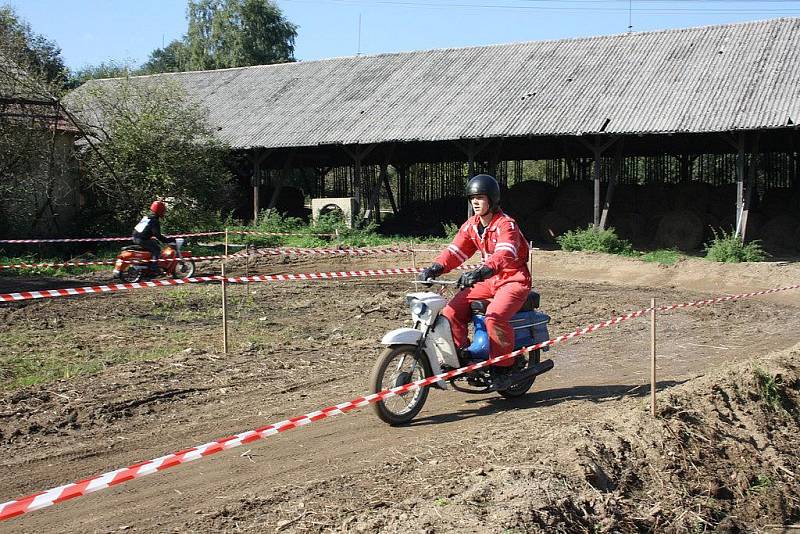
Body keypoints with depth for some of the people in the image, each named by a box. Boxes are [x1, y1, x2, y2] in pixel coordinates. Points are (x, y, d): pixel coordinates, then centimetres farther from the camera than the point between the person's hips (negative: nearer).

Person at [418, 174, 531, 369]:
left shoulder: (506, 225, -18)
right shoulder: (471, 225, 6)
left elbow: (505, 254, -36)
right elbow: (456, 250, 1)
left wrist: (481, 272, -53)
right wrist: (436, 268, -18)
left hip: (514, 280, -8)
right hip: (489, 280, 8)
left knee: (495, 316, -33)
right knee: (451, 311, -8)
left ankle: (504, 366, -17)